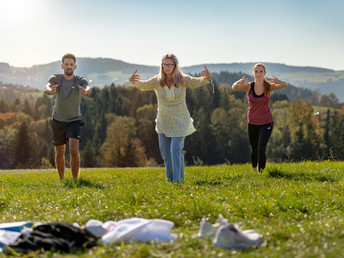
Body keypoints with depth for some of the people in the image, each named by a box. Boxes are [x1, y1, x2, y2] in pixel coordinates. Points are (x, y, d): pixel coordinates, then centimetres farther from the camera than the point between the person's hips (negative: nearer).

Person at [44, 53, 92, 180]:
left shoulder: (80, 81, -10)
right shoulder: (56, 78, -9)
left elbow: (88, 89, -32)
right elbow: (47, 87, -30)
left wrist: (85, 91, -57)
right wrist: (50, 90, -55)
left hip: (74, 121, -2)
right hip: (58, 121, 2)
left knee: (74, 150, -19)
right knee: (59, 152, 10)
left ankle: (75, 180, -11)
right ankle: (62, 180, 27)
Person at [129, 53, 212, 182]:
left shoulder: (183, 80, -12)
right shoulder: (157, 81, -10)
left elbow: (199, 82, -22)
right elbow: (142, 85, -23)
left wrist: (206, 78, -46)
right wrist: (133, 81, -46)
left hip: (180, 121, -2)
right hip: (164, 122, 2)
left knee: (176, 148, -17)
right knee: (165, 152, 8)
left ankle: (178, 179, -9)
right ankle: (170, 178, 29)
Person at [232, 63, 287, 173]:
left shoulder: (269, 86, -12)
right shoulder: (249, 86, -10)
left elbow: (285, 85, -28)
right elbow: (234, 87, -27)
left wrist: (279, 82, -52)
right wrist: (238, 82, -51)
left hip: (266, 123, -2)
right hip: (252, 123, 2)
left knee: (261, 149, -18)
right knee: (254, 149, 16)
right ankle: (254, 170, 43)